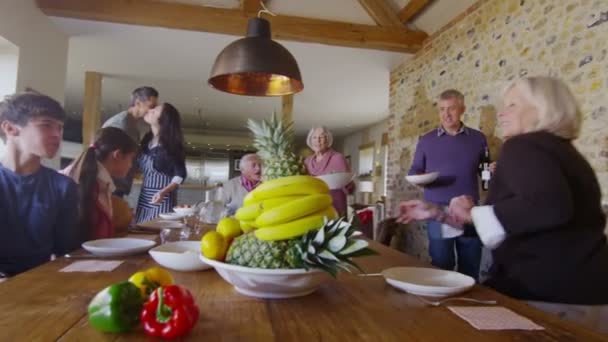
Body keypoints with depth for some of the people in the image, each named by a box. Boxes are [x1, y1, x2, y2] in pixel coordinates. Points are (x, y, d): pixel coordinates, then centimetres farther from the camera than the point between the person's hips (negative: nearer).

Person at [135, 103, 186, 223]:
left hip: (162, 199, -7)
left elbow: (180, 174, -16)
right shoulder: (147, 139, 6)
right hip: (144, 197, 7)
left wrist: (163, 192, -25)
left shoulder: (170, 144, -14)